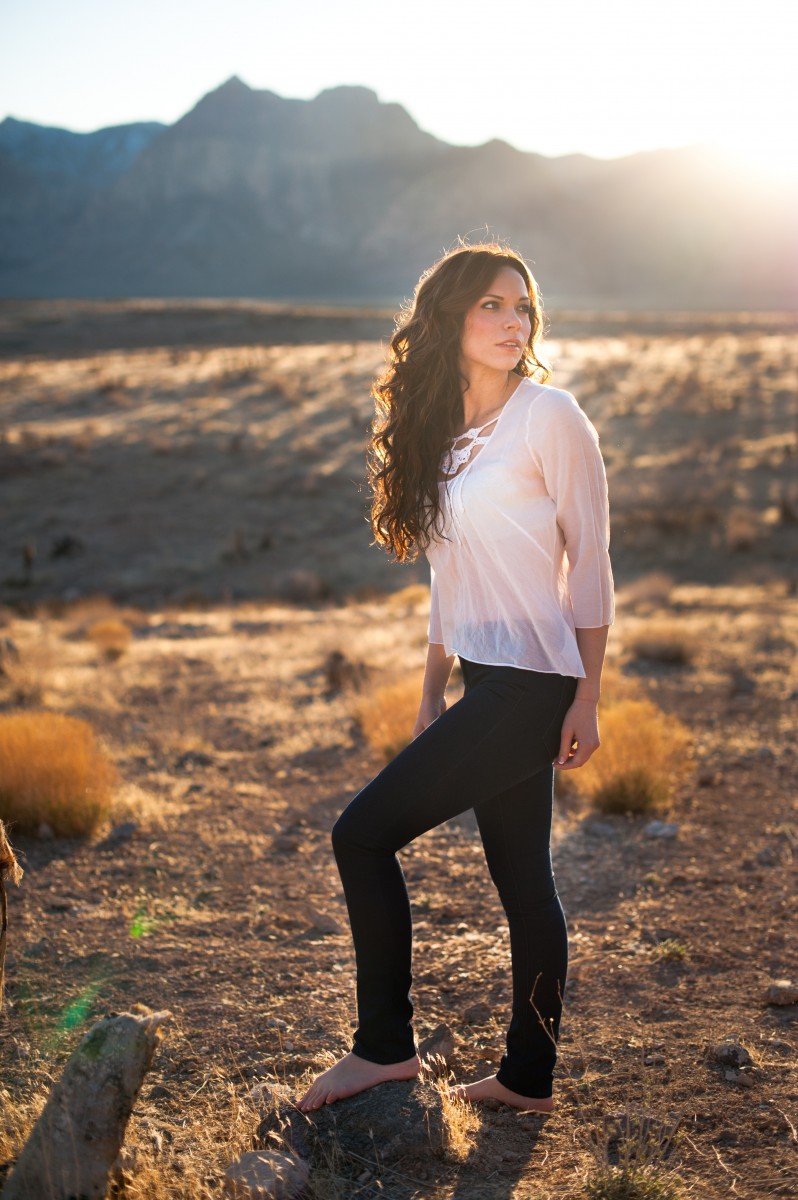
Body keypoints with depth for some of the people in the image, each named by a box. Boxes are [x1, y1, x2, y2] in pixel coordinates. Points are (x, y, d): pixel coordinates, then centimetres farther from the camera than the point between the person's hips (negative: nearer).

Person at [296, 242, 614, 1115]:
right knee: (522, 878, 12)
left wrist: (586, 701, -9)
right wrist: (431, 694, 17)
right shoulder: (443, 430, 13)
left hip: (529, 687, -7)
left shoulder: (549, 417, -9)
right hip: (489, 685, 7)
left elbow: (590, 563, -8)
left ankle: (384, 1046, 7)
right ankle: (529, 1078, 24)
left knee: (363, 833, -6)